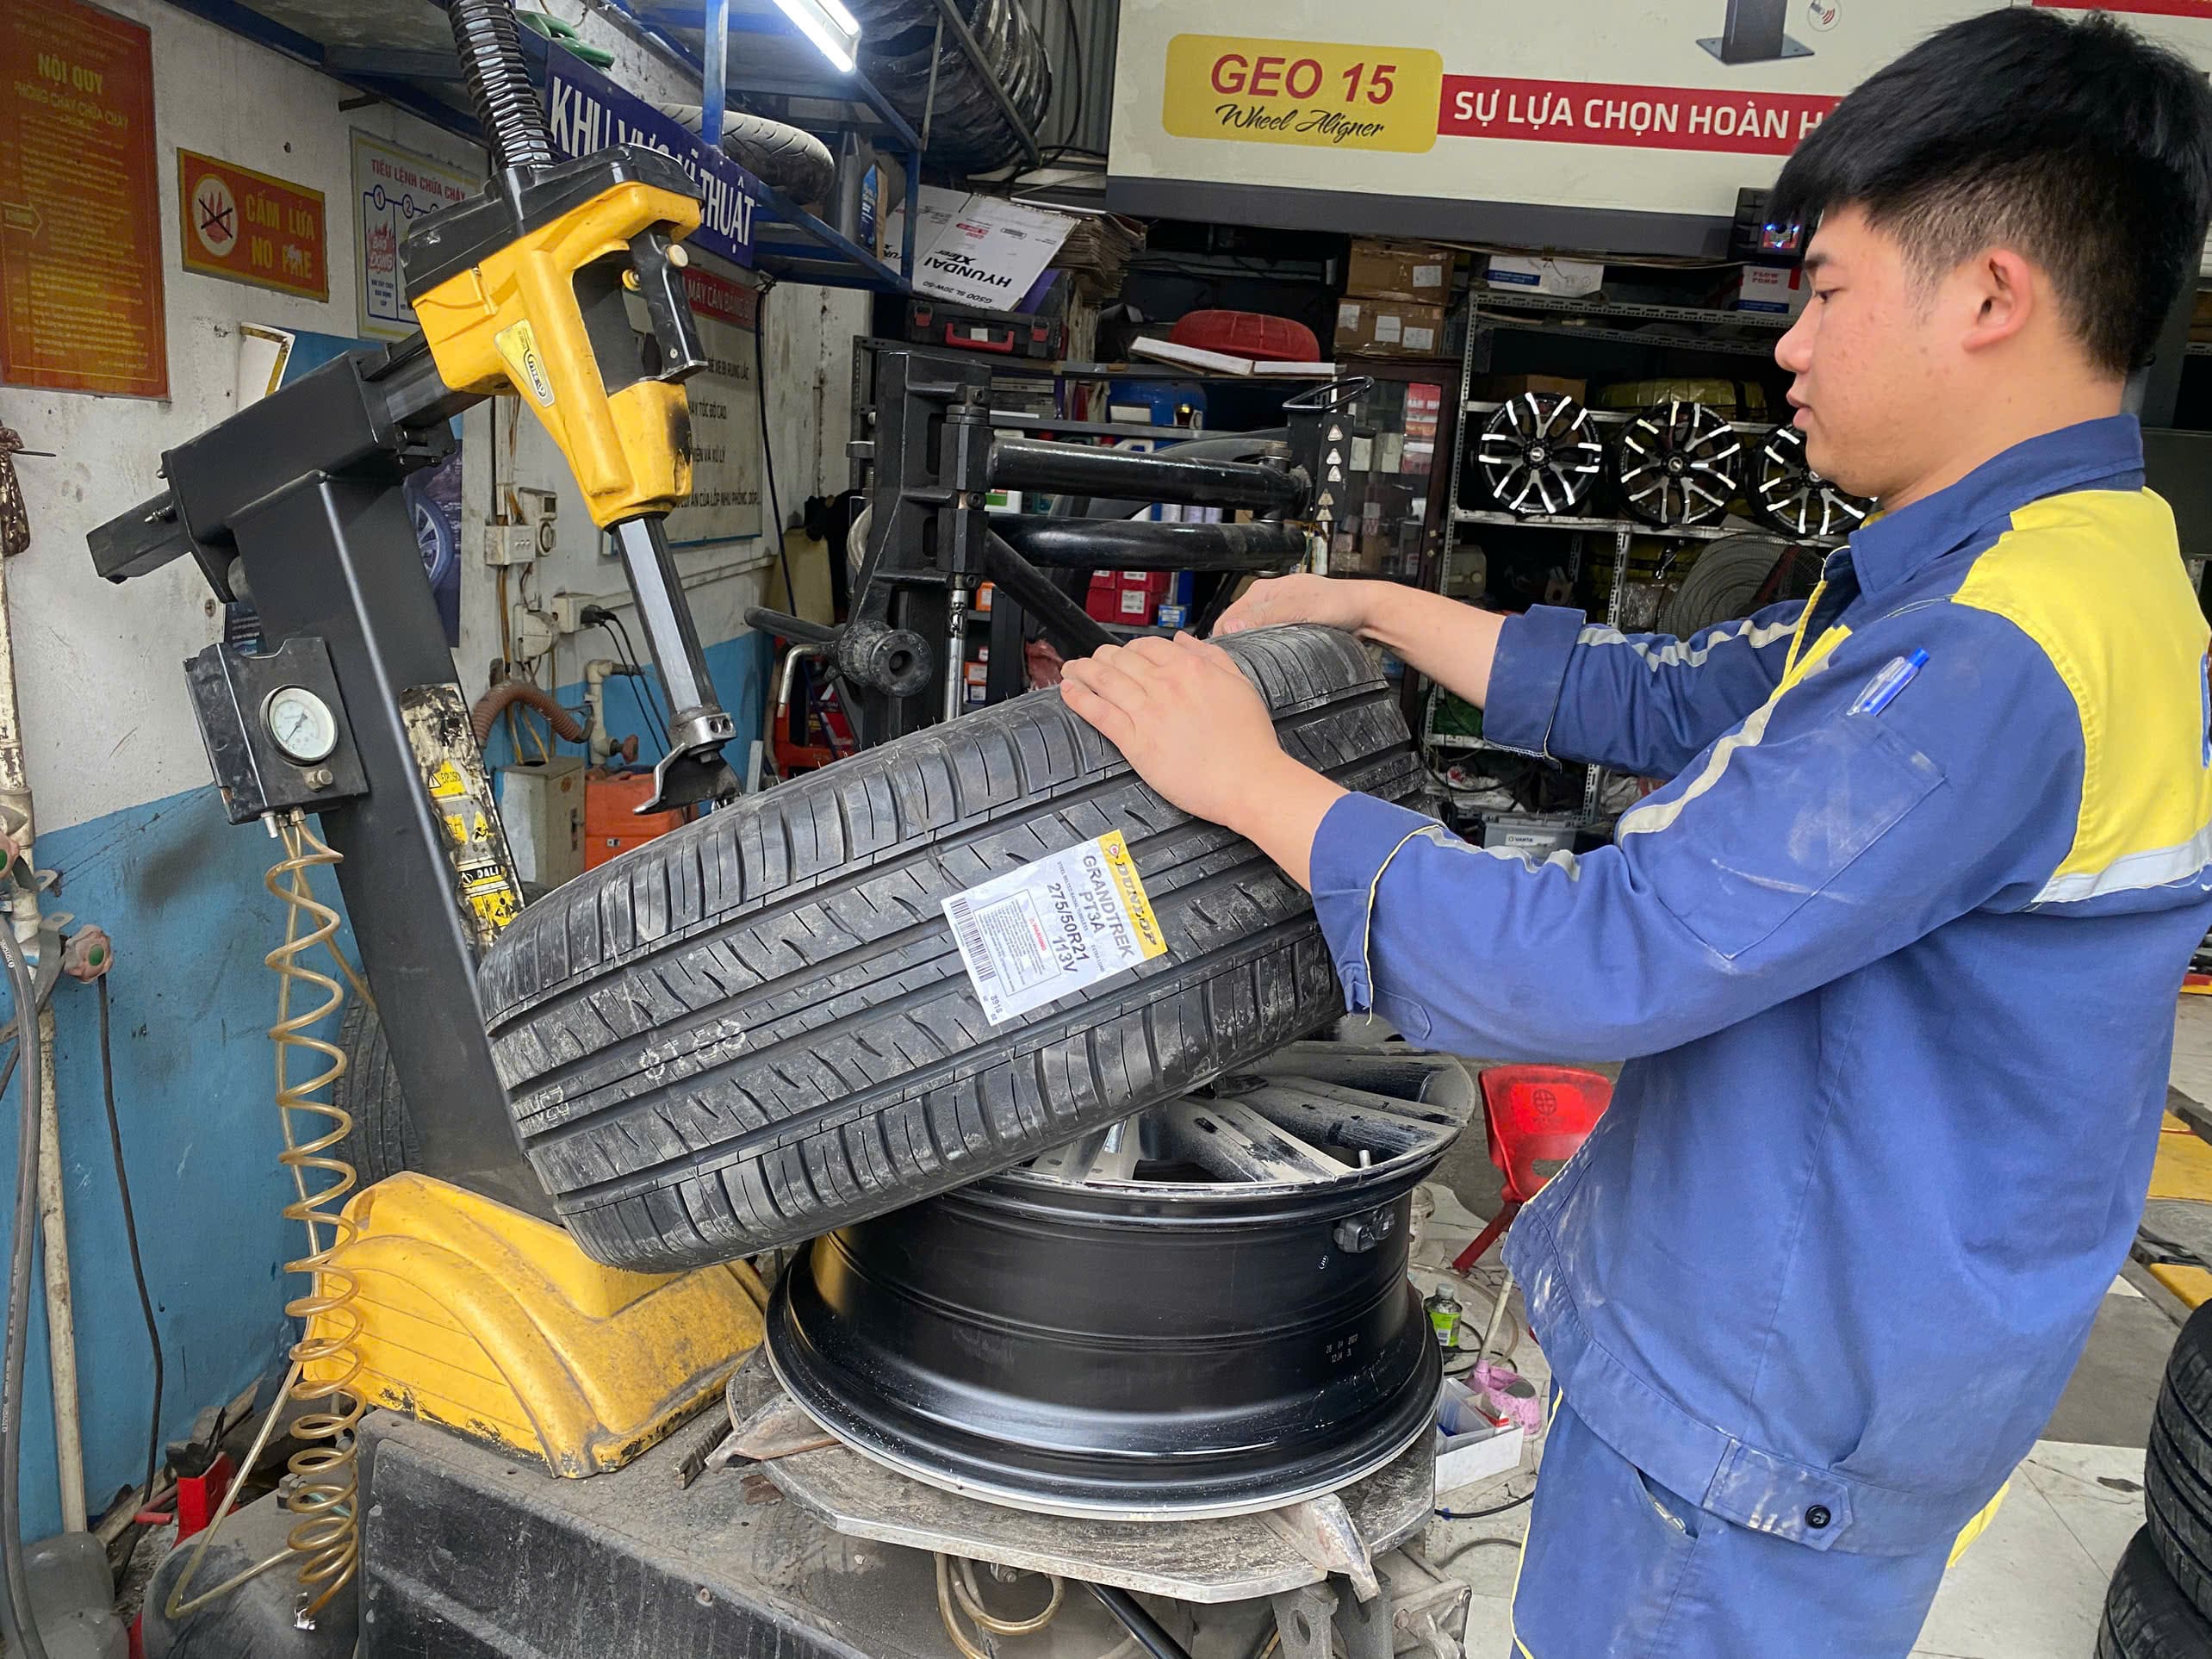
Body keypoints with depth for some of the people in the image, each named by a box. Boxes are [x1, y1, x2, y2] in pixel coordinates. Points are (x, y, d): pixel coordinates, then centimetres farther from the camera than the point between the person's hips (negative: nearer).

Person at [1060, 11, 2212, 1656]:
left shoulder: (2007, 651, -29)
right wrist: (1371, 608, 8)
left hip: (1773, 1400, -9)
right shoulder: (2003, 577, 6)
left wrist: (1254, 783, -23)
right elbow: (1664, 696, 10)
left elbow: (1605, 962, -32)